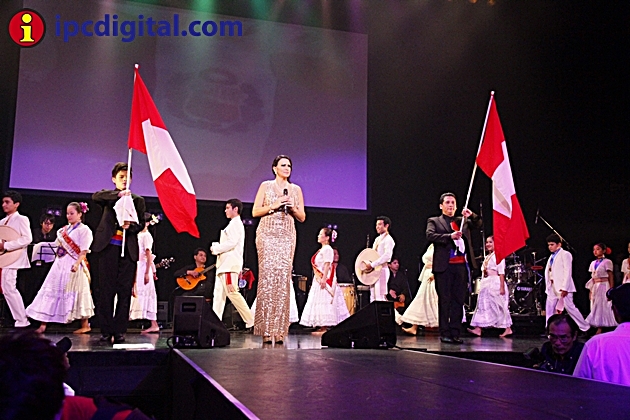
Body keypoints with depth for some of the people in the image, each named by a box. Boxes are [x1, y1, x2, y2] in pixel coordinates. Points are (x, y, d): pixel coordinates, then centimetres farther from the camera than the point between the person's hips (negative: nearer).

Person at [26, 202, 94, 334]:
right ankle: (43, 324, 3)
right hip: (60, 264, 7)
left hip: (73, 265, -7)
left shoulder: (84, 230, -6)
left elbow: (84, 251, -14)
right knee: (52, 292, 2)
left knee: (76, 294, -2)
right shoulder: (64, 229, 15)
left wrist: (77, 264, -25)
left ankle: (85, 325, 10)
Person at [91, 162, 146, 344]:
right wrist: (118, 194, -27)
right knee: (106, 290, 0)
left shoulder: (137, 200, 15)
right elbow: (95, 196, -13)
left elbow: (141, 225, 7)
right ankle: (106, 331, 5)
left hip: (128, 249, 1)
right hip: (108, 247, -1)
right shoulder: (108, 196, 11)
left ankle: (120, 331, 3)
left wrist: (130, 226, -15)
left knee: (125, 291, -1)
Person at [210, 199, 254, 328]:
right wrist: (217, 247, 8)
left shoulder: (236, 223, -7)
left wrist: (215, 249, -9)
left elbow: (231, 243, -19)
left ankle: (250, 321, -10)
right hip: (225, 264, 10)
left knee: (232, 293, -13)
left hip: (230, 264, -10)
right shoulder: (233, 224, 24)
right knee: (219, 294, 6)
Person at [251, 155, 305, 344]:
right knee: (267, 277, -11)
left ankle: (279, 330, -4)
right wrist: (273, 206, -9)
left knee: (283, 279, -6)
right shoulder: (266, 186, 8)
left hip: (287, 236, 2)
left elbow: (302, 218, 14)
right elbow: (255, 211, 3)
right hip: (267, 234, -2)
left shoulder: (296, 189, 14)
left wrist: (293, 208, -5)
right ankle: (266, 330, -8)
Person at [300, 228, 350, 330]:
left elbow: (327, 265, -19)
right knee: (320, 302, 9)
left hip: (324, 279, -10)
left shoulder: (327, 249, -11)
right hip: (319, 279, 10)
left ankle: (324, 326, -8)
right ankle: (323, 326, 12)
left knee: (323, 301, -9)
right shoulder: (322, 250, 17)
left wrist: (324, 279, -25)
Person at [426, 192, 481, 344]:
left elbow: (478, 225, 13)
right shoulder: (434, 221, 9)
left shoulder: (463, 221, 22)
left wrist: (472, 216, -7)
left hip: (461, 265, 4)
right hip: (444, 266, -4)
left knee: (458, 300, 4)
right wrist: (450, 236, -21)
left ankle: (455, 333, 9)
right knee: (444, 300, -1)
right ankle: (445, 333, 4)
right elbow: (430, 235, -8)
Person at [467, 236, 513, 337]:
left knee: (499, 307, -2)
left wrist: (502, 287, -18)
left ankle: (508, 329, 9)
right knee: (482, 305, 2)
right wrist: (482, 286, 14)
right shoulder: (487, 257, 17)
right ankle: (478, 329, -1)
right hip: (486, 285, 8)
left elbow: (501, 273, -13)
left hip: (495, 284, -8)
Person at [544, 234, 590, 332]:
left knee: (569, 307, -6)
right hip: (552, 287, 8)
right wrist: (548, 287, 10)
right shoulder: (552, 256, 19)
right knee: (549, 309, 3)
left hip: (562, 287, -8)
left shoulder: (565, 254, -5)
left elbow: (567, 272, -13)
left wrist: (564, 288, -20)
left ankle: (585, 328, 6)